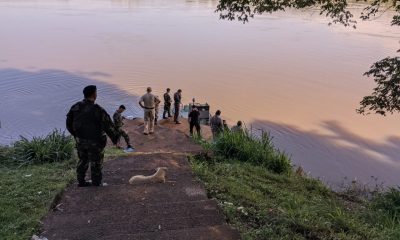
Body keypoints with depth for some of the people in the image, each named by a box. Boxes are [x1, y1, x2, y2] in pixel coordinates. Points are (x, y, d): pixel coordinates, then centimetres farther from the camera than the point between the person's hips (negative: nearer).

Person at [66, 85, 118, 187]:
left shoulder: (75, 107, -4)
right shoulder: (98, 110, -22)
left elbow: (69, 123, 6)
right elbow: (108, 126, -17)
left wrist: (76, 134, 21)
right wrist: (115, 138, -4)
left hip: (80, 140, 6)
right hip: (94, 141, -5)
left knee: (82, 160, 20)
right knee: (96, 163, 10)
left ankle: (81, 181, 29)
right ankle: (96, 183, 21)